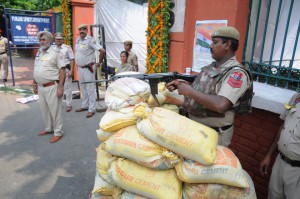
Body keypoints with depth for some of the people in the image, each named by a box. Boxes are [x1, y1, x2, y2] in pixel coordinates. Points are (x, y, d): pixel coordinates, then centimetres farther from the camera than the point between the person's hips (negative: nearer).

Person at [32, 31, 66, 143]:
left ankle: (58, 132, 12)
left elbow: (62, 70, -15)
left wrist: (60, 86, -19)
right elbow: (36, 70, 20)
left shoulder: (55, 52, -10)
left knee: (55, 110, 0)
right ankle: (48, 128, 34)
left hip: (52, 86, -8)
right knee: (44, 110, 17)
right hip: (41, 87, 8)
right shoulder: (39, 53, 13)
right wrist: (35, 84, 19)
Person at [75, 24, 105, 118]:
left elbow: (102, 51, -22)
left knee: (90, 89, -2)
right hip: (80, 68, 8)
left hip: (88, 68, -8)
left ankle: (91, 109, 5)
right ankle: (84, 105, 31)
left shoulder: (90, 40, -15)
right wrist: (78, 64, 17)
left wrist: (100, 62, -13)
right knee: (83, 88, 17)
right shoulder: (78, 40, 9)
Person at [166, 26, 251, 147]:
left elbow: (220, 105, -35)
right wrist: (181, 84, -1)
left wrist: (189, 91, -26)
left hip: (213, 135, -7)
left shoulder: (237, 73, -22)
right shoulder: (211, 66, 4)